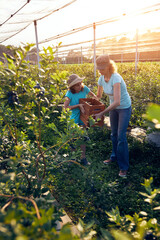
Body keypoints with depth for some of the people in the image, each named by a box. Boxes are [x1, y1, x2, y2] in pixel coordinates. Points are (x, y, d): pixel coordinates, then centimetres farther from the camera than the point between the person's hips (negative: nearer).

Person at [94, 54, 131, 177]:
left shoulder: (116, 78, -32)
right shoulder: (101, 79, -8)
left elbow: (117, 102, -40)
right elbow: (98, 96, 8)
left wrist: (102, 113, -37)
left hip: (124, 108, -7)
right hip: (113, 107, 7)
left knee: (121, 136, -6)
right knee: (114, 134, 16)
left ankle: (124, 166, 9)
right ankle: (115, 156, 38)